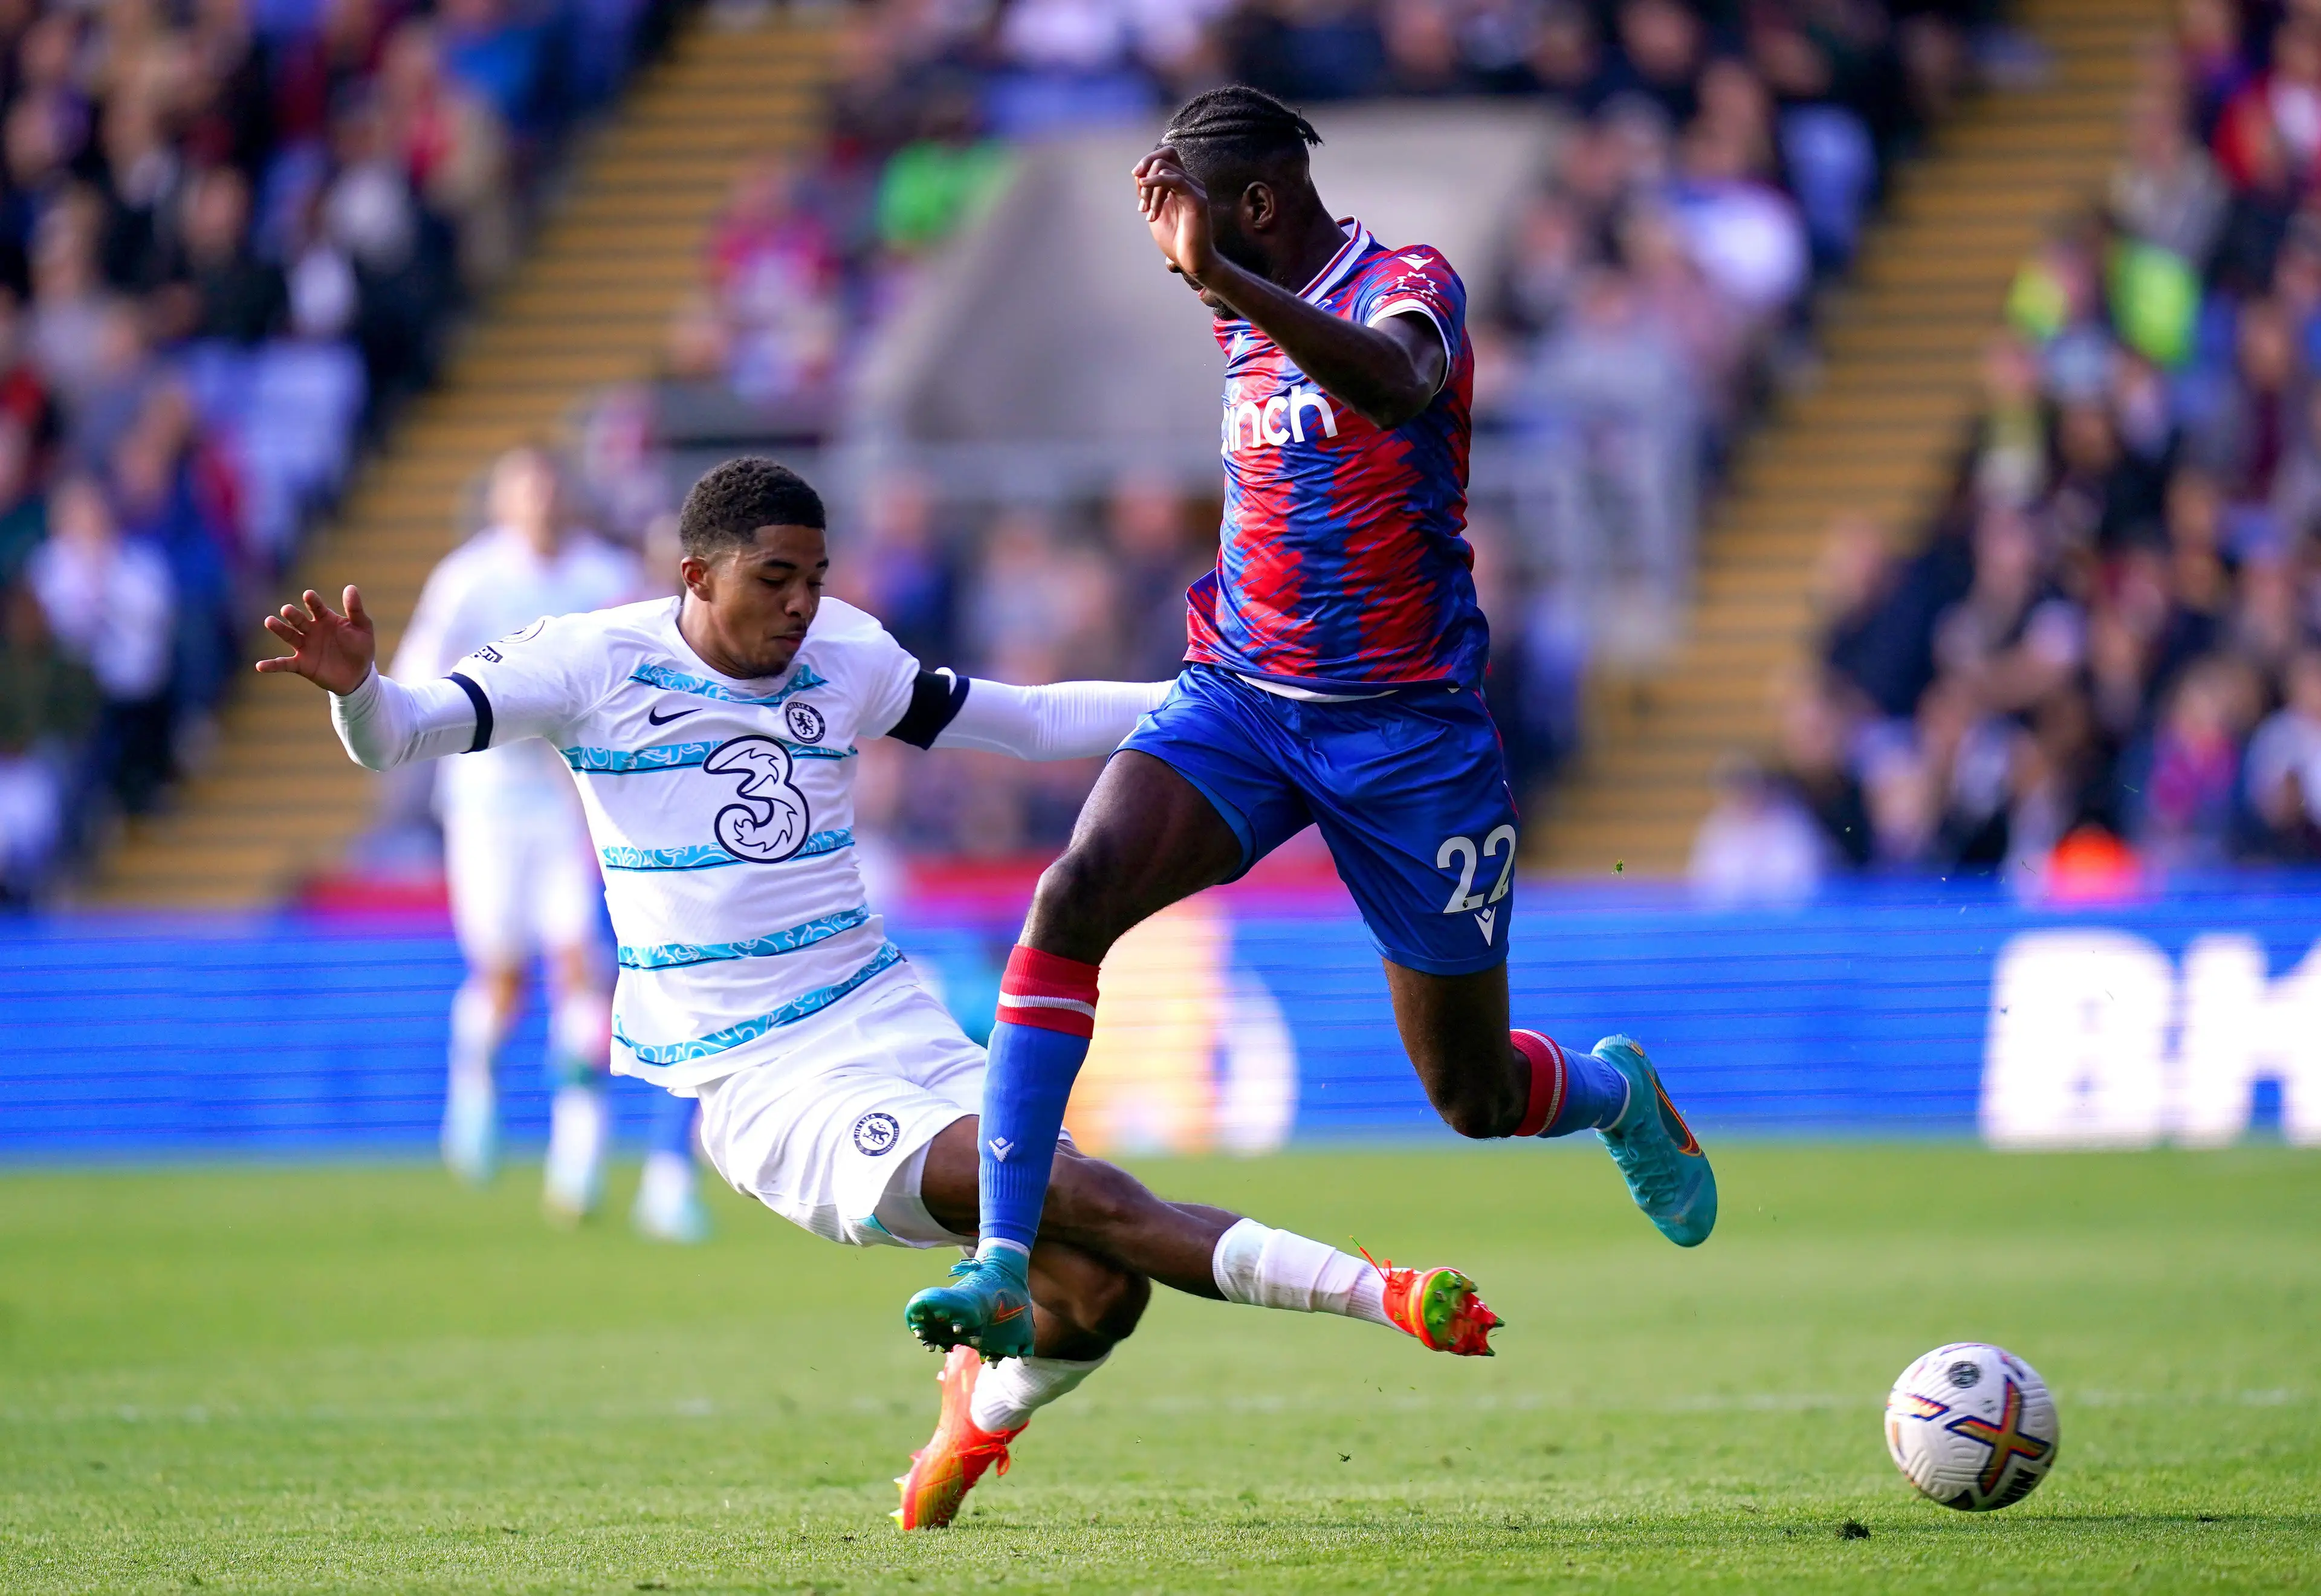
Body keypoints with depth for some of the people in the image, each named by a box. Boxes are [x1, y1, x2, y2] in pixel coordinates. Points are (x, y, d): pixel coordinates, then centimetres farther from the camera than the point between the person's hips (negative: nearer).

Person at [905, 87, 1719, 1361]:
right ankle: (1001, 1274, -29)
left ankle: (1618, 1094, 46)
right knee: (1074, 895, -25)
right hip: (1237, 700, 5)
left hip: (1405, 729, -5)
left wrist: (1220, 276, -50)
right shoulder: (1248, 323, 9)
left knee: (1475, 1097, 7)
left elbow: (1396, 384, -40)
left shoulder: (1409, 286, -14)